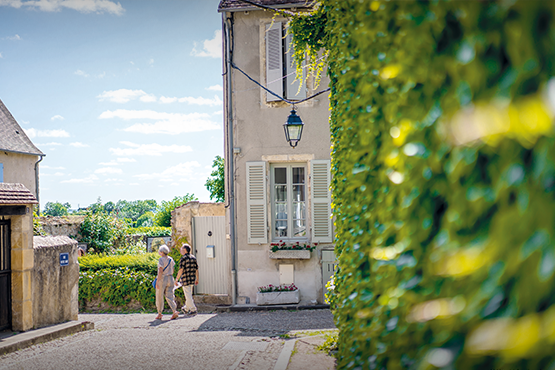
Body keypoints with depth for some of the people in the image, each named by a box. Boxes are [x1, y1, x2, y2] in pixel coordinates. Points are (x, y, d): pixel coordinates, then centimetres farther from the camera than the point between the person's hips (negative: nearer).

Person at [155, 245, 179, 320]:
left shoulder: (161, 259, -12)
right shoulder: (171, 259, 9)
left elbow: (160, 271, -19)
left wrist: (157, 282, -19)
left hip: (162, 279, -6)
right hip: (170, 279, 6)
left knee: (159, 297, 7)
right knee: (169, 296, 5)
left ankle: (159, 314, 13)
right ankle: (174, 312, -14)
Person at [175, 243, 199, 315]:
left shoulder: (183, 258, -12)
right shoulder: (193, 258, 8)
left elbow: (181, 270, -17)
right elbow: (196, 269, 11)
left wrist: (176, 279, -11)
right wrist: (197, 279, 19)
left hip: (185, 279, -7)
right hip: (192, 279, 7)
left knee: (188, 295, -1)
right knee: (189, 295, 18)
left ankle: (193, 309, -4)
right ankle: (186, 309, 31)